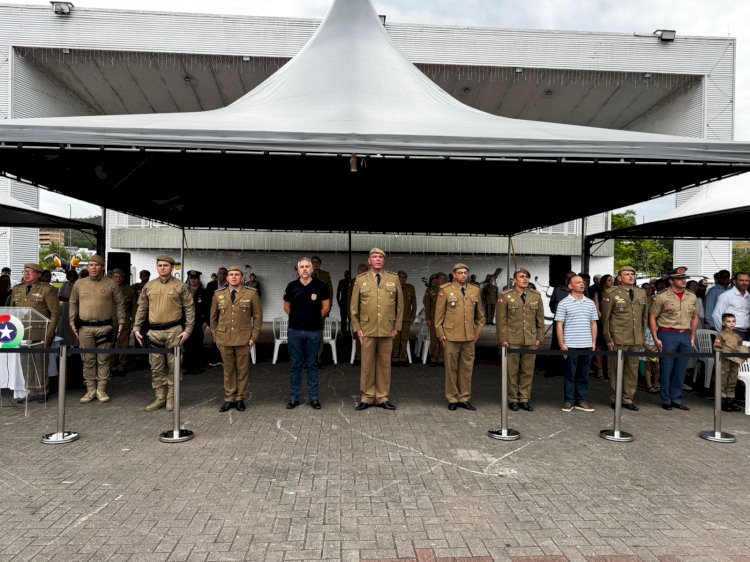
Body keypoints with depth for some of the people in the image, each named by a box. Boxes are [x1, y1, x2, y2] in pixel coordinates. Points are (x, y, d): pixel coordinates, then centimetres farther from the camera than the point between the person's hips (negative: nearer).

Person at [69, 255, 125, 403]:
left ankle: (101, 390, 11)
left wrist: (121, 322, 0)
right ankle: (90, 390, 15)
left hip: (105, 327, -2)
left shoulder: (111, 284, 2)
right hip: (85, 328, 2)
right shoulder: (79, 284, 9)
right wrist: (72, 322, 8)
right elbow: (73, 304, 15)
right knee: (88, 360, 6)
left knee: (103, 360, 3)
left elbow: (119, 304, 5)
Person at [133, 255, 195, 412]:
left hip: (174, 331, -3)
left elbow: (189, 308, -2)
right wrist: (136, 328, 9)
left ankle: (171, 398, 13)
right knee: (156, 368, 8)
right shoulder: (149, 286, 10)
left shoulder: (180, 286, -1)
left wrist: (188, 329, -9)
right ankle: (160, 398, 19)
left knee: (173, 366, 3)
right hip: (154, 332, 4)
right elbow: (142, 309, 15)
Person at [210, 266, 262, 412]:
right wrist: (215, 336, 8)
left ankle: (240, 398, 19)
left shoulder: (251, 293, -2)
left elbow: (258, 316, 1)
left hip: (243, 339, -1)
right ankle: (229, 398, 20)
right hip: (224, 339, 2)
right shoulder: (218, 294, 5)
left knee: (243, 370, 6)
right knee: (228, 369, 9)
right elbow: (213, 317, 13)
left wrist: (254, 337, -3)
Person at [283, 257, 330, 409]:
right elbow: (287, 307, 13)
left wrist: (315, 318, 8)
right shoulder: (292, 286, 2)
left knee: (312, 365, 8)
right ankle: (294, 398, 17)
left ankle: (314, 398, 16)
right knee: (296, 365, 9)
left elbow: (326, 307, 3)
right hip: (295, 331, 1)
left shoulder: (320, 285, -3)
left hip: (314, 331, -1)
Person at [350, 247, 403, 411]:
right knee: (367, 363, 4)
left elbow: (400, 304, 8)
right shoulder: (360, 279, 4)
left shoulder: (394, 278, 5)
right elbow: (354, 306, 6)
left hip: (387, 330, 1)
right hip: (367, 330, -1)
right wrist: (357, 328, 1)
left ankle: (383, 397, 17)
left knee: (385, 363, 7)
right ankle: (367, 397, 15)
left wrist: (396, 327, 5)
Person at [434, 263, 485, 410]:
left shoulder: (475, 290, 9)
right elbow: (439, 314, 0)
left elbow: (480, 314, 16)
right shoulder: (445, 290, 0)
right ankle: (452, 399, 15)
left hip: (469, 337, 3)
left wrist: (478, 331, 11)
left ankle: (464, 398, 19)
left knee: (467, 368, 7)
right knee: (451, 368, 5)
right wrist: (440, 333, -3)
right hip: (450, 336, -3)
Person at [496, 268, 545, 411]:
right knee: (512, 370, 4)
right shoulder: (506, 296, -2)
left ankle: (524, 399, 18)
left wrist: (540, 338, 6)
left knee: (528, 371, 6)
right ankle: (513, 399, 16)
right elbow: (501, 319, -3)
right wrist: (503, 339, -6)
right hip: (512, 340, -3)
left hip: (531, 340, 3)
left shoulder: (536, 296, 7)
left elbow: (540, 319, 10)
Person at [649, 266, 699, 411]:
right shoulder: (662, 297, -6)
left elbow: (694, 318, 17)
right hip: (668, 335, -4)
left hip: (685, 336, 4)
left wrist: (692, 338, 13)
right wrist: (655, 339, -7)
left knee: (681, 369, 9)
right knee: (666, 369, 2)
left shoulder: (692, 297, 9)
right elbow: (652, 317, -3)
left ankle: (677, 399, 21)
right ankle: (666, 400, 14)